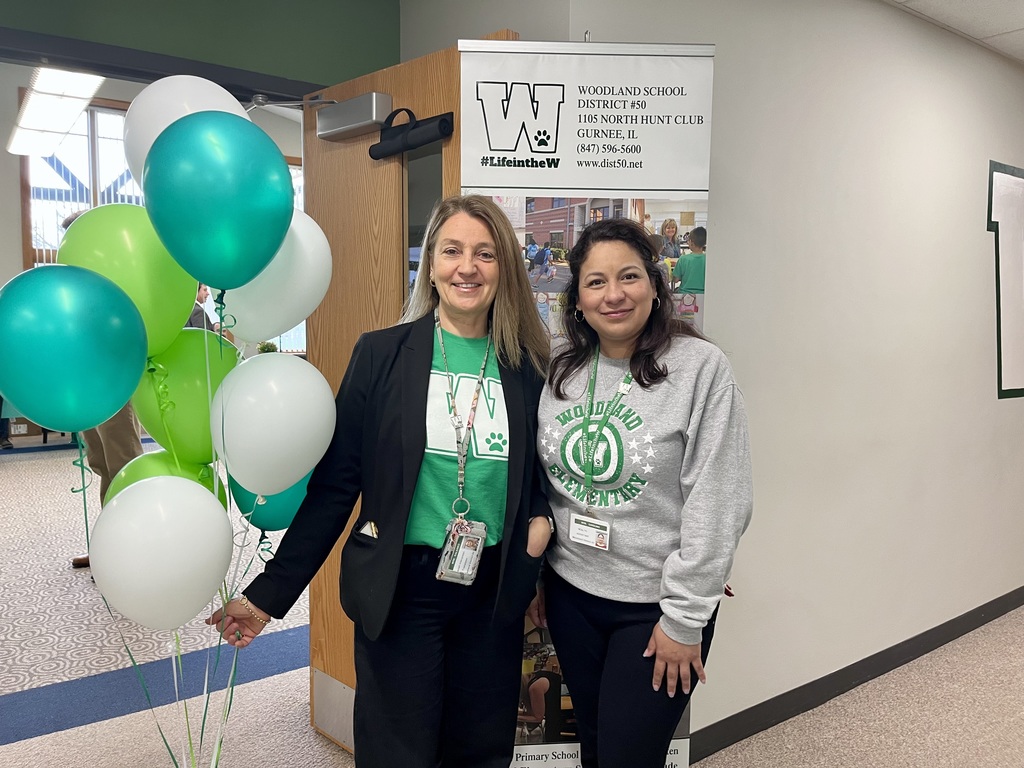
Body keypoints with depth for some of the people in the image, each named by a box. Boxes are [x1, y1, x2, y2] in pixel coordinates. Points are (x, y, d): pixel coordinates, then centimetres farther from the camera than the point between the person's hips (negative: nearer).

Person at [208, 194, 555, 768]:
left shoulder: (530, 366, 0)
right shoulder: (382, 354, -6)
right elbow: (335, 484, -5)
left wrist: (542, 514, -5)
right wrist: (270, 593, -6)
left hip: (493, 593, 3)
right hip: (400, 590, -2)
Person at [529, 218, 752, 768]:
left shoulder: (700, 367, -14)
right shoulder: (561, 371, 1)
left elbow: (717, 504, -15)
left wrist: (685, 618, -14)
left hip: (655, 605, -4)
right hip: (571, 593, 5)